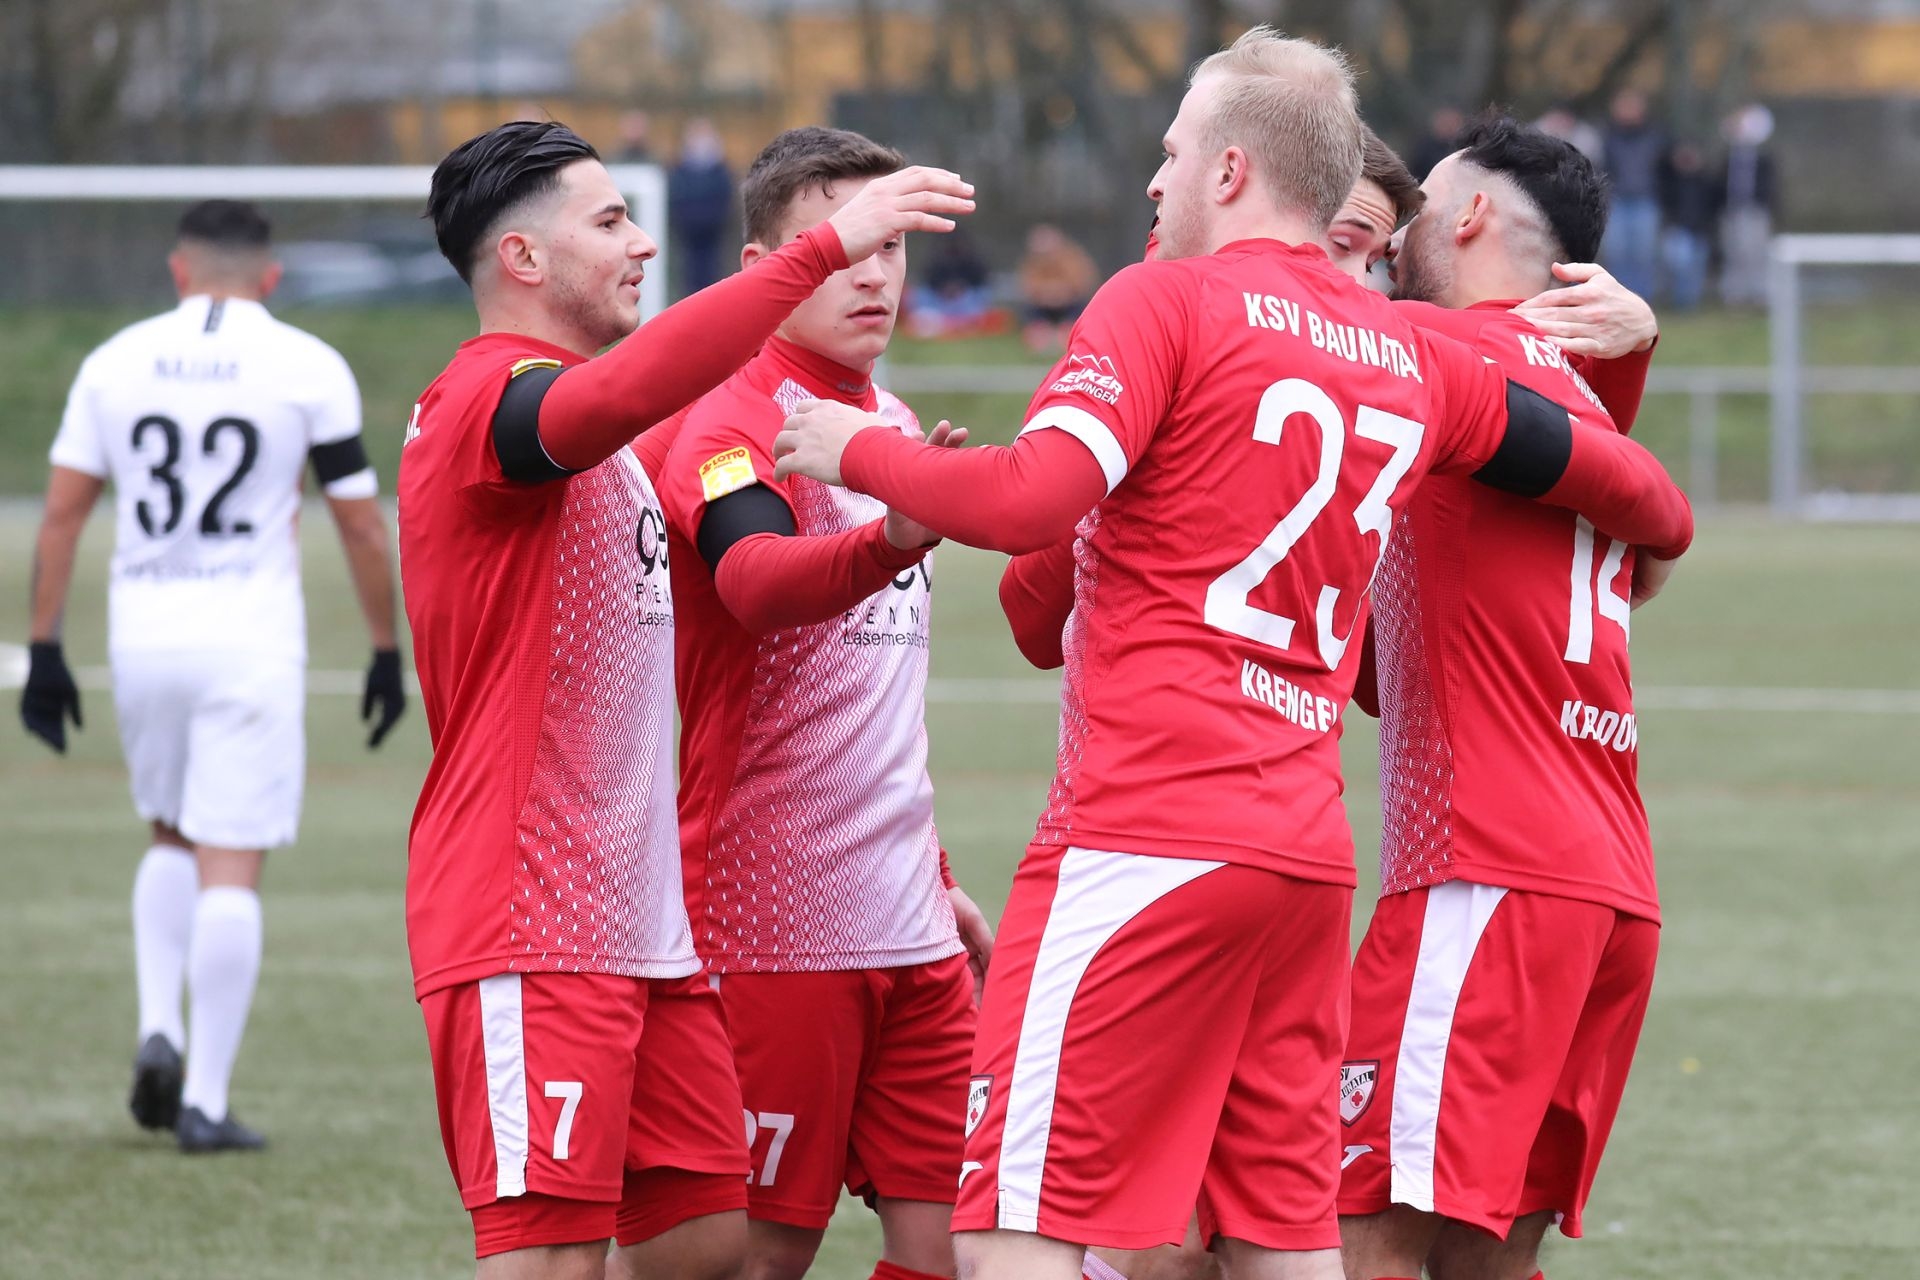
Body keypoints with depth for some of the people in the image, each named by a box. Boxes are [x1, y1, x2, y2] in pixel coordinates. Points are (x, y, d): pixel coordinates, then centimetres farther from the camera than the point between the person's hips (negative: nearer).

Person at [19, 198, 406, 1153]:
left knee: (172, 842, 23)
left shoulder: (116, 362, 5)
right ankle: (204, 1101, -5)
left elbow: (62, 511, 3)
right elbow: (361, 525, 1)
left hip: (144, 640, 3)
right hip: (250, 643, -3)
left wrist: (44, 647, 8)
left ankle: (159, 1029, 4)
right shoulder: (307, 369, -2)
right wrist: (387, 652, 10)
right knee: (230, 869, -2)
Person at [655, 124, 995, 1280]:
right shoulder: (738, 426, -10)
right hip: (771, 925, -7)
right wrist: (893, 538, -53)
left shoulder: (893, 427, 15)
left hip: (905, 923, 7)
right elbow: (756, 579, -34)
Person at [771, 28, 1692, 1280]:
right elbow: (1619, 482, 26)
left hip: (1146, 841, -7)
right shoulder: (1412, 356, 15)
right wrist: (1659, 530, 49)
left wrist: (858, 449, -2)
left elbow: (1027, 499, -17)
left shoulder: (1168, 300, -4)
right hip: (1308, 844, 7)